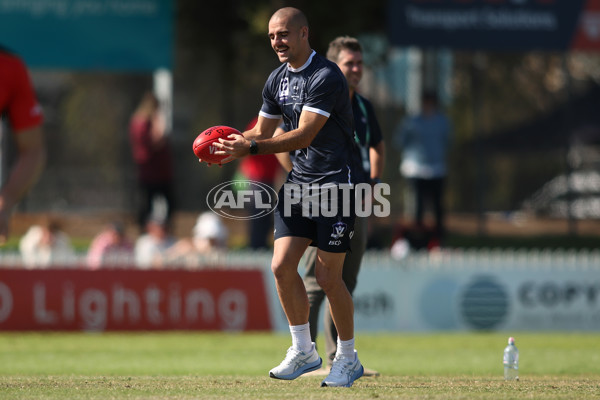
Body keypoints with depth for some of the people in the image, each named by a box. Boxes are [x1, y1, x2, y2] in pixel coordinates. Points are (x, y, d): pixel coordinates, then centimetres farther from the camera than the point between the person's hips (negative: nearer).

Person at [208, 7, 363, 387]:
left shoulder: (326, 77, -18)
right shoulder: (277, 79, 9)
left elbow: (304, 135, -25)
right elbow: (263, 131, 15)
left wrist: (250, 148, -31)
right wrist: (232, 145, -6)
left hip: (335, 183, -7)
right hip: (298, 182, 7)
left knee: (328, 277, -4)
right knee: (282, 266, -3)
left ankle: (348, 358, 12)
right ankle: (304, 351, 12)